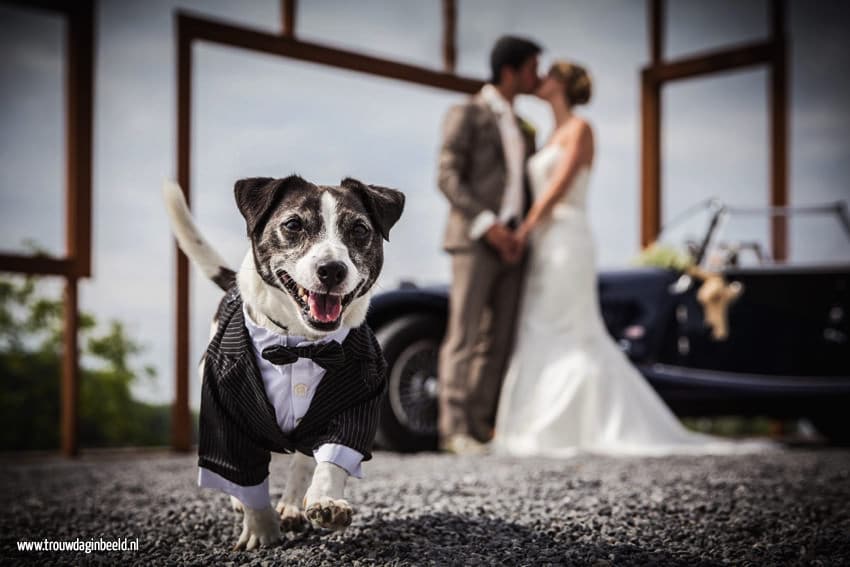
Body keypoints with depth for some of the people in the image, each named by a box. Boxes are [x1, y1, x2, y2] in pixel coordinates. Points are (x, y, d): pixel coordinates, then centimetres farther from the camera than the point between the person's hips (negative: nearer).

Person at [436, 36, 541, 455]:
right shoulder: (466, 114, -1)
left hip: (508, 243, 7)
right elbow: (448, 178, -11)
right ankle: (455, 430, -7)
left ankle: (479, 427, 6)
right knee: (463, 336, -9)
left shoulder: (522, 130, 23)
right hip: (472, 239, -7)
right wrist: (487, 226, -21)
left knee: (497, 340, 2)